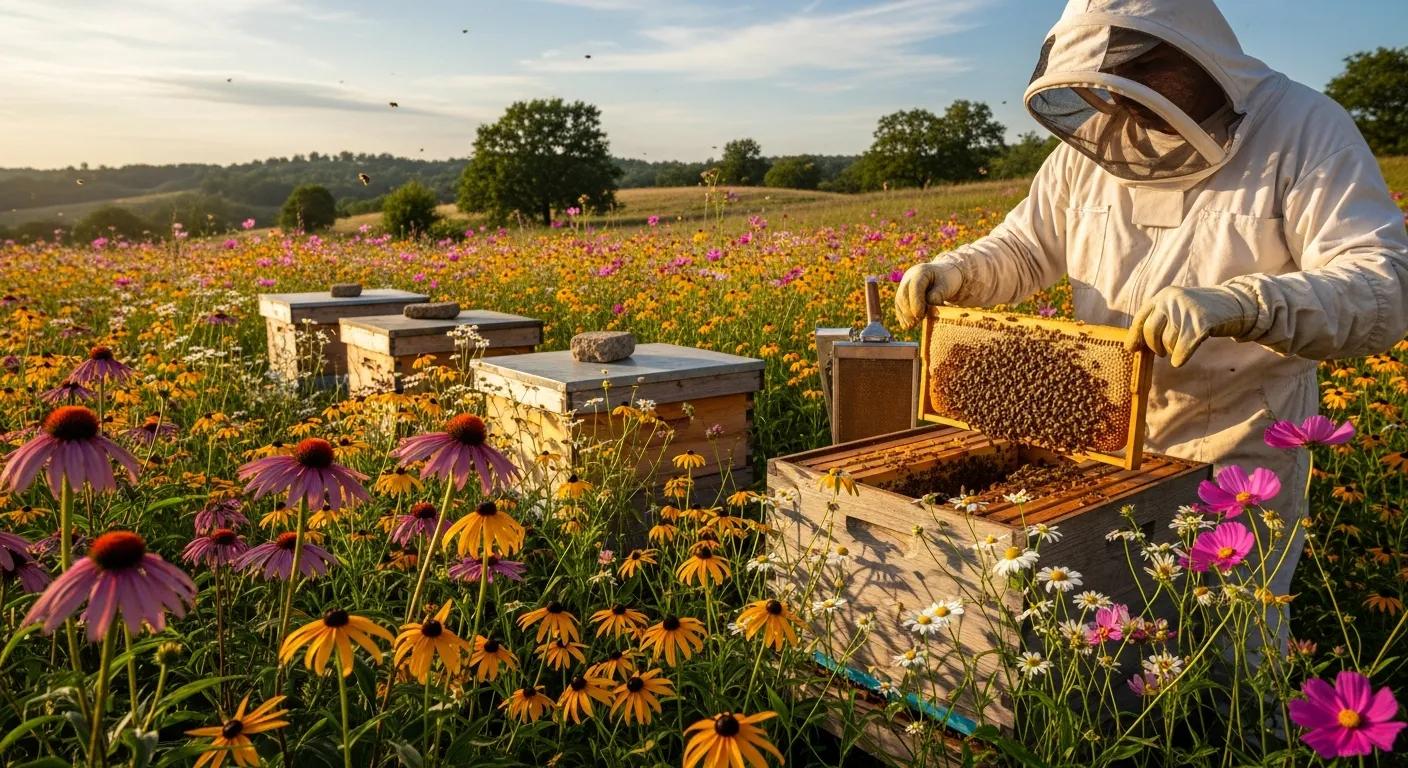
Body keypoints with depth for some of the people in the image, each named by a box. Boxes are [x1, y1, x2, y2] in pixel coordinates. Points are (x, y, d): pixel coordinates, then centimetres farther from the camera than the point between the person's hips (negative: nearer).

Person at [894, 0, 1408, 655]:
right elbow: (1023, 248, 9)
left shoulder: (1305, 130, -13)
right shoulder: (1092, 148, 1)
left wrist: (1236, 304, -42)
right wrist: (950, 272, -13)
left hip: (1235, 458, -4)